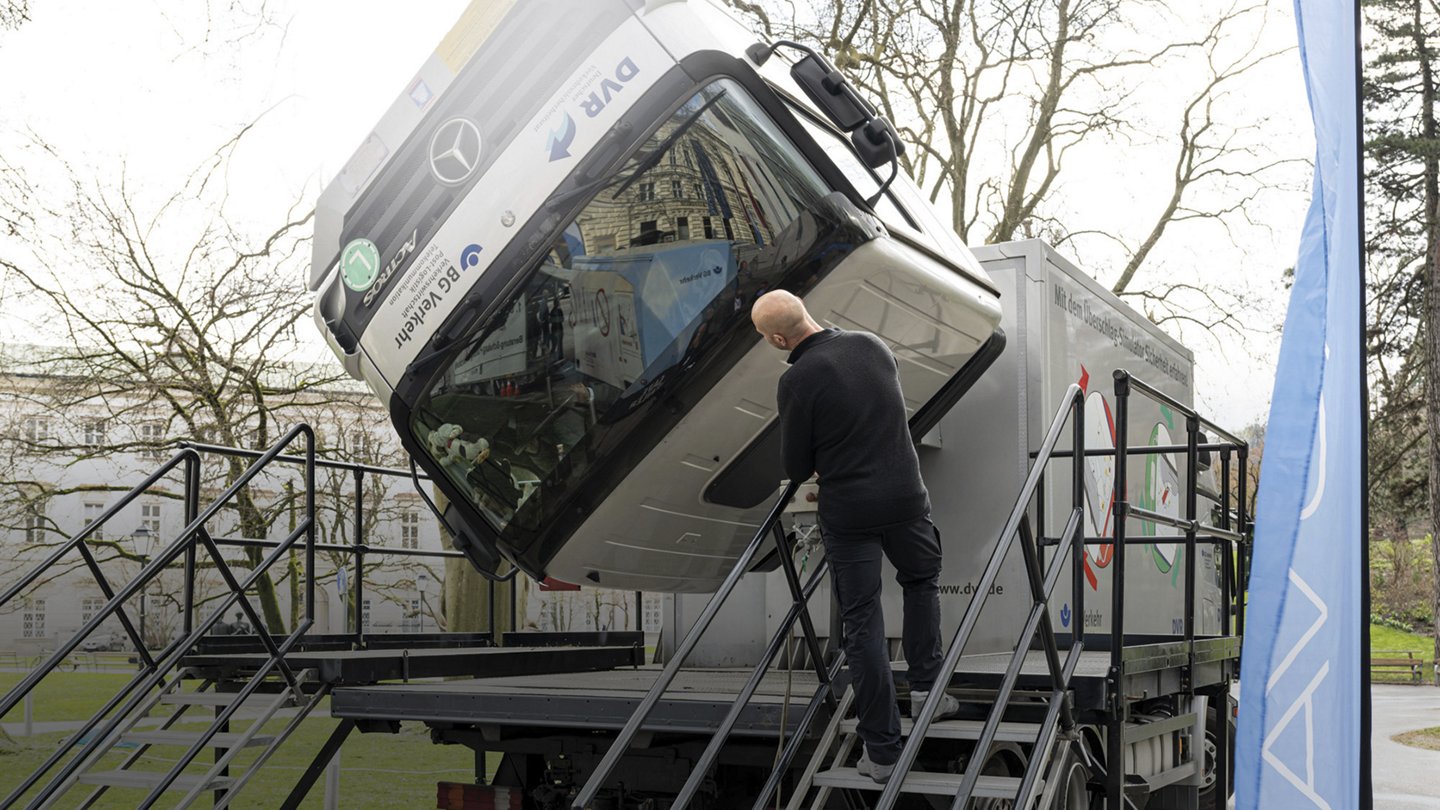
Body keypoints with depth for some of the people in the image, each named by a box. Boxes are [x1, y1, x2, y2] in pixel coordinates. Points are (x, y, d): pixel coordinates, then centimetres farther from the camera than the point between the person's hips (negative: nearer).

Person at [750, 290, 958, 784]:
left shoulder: (797, 381, -15)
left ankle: (882, 749, 8)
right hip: (905, 497, 4)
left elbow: (796, 468, -7)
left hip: (847, 512, -4)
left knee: (862, 623, 5)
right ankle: (926, 685, 23)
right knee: (921, 580, 30)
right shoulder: (873, 346, 2)